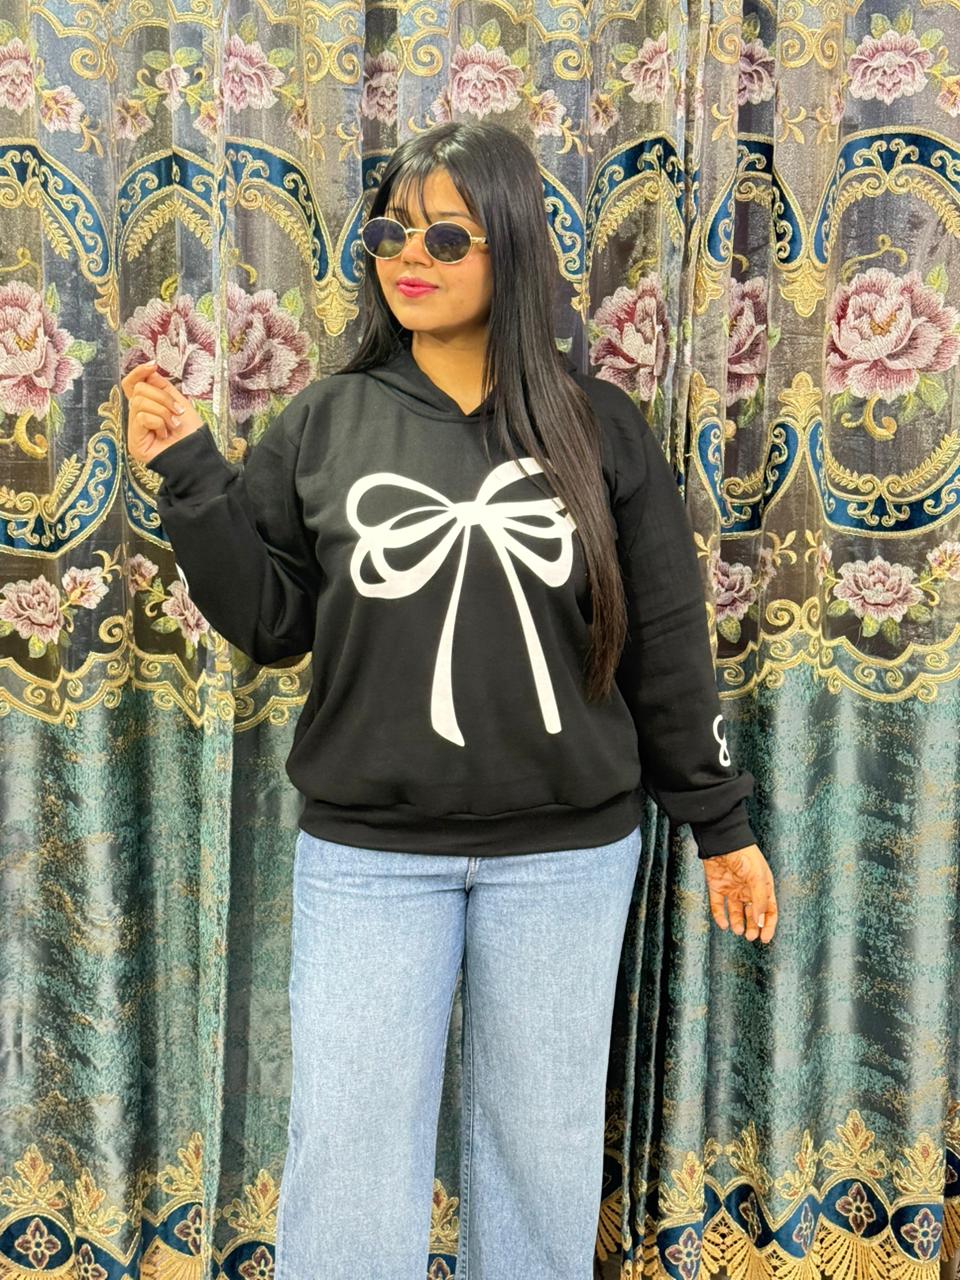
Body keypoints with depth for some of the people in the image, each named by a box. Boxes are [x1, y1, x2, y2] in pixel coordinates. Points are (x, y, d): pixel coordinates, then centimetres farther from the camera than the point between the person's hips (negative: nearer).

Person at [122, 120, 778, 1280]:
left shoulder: (598, 427, -1)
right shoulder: (324, 423, 1)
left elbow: (667, 645, 2)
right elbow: (270, 623, 2)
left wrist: (720, 823, 6)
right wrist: (188, 474, -8)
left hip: (568, 855, 0)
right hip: (366, 854, 0)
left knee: (544, 1150, 16)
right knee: (347, 1159, 10)